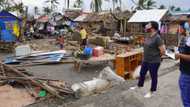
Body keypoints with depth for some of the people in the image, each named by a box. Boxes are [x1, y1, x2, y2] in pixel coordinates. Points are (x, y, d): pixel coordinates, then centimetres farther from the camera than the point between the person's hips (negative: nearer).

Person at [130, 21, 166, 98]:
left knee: (153, 76, 9)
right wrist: (145, 56, 13)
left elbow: (163, 51, -21)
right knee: (142, 73, 22)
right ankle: (139, 86, 43)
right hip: (145, 60, 8)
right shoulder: (148, 36, 3)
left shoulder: (157, 38, -22)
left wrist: (156, 56, -6)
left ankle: (151, 92, 25)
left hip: (154, 62, -8)